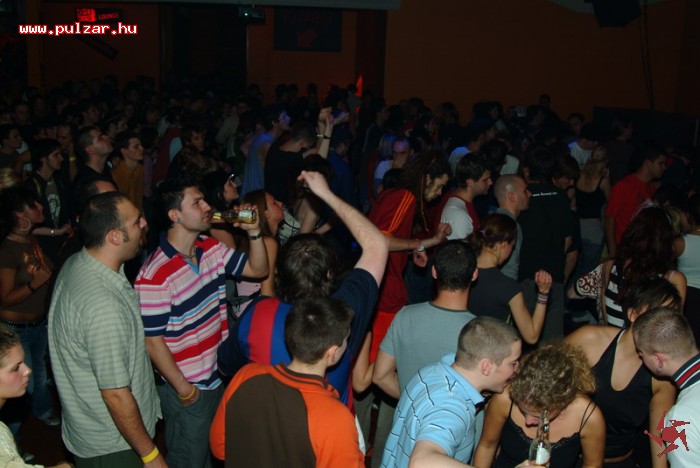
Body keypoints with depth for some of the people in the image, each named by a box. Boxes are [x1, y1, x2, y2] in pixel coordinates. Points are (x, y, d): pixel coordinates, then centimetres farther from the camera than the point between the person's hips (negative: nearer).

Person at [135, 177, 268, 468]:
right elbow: (152, 342, -19)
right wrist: (184, 389, -12)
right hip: (187, 390, -7)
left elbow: (258, 270, 6)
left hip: (218, 378, 7)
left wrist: (254, 231, -11)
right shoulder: (155, 275, -25)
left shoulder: (210, 248, -2)